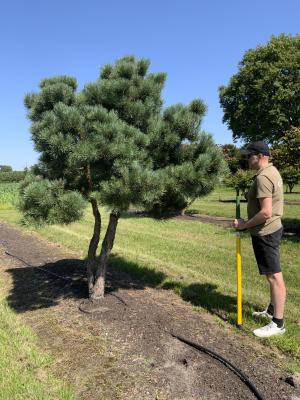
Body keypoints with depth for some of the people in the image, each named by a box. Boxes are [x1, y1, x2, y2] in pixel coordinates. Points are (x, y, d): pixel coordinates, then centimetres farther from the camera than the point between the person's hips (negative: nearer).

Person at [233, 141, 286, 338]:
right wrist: (249, 223, 16)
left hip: (265, 232, -11)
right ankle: (272, 310, 36)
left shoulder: (263, 177, -22)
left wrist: (245, 224, -16)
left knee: (274, 276, -3)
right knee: (273, 274, 20)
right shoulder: (272, 171, 11)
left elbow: (266, 212, -28)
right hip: (272, 228, 11)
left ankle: (278, 323, 7)